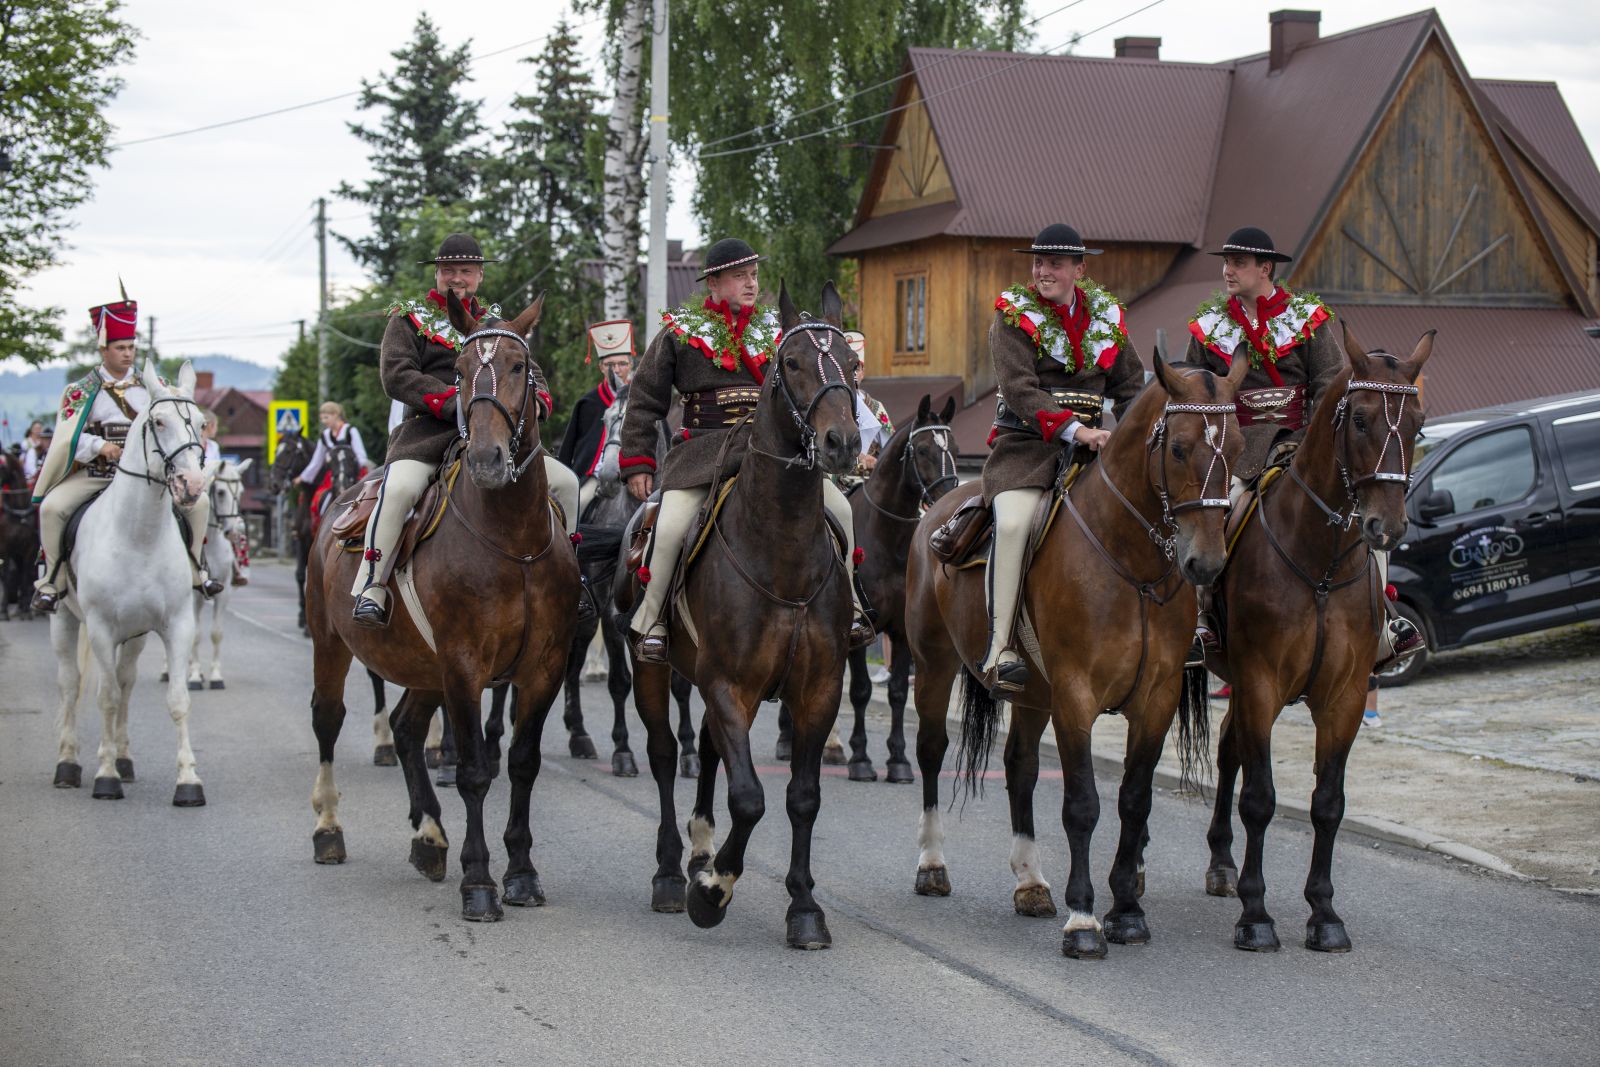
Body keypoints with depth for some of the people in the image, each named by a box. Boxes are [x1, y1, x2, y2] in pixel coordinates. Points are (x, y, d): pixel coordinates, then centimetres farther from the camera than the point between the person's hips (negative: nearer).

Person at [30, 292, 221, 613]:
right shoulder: (82, 391, 0)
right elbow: (66, 438, -8)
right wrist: (100, 445, -24)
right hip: (93, 474, -2)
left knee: (199, 501, -10)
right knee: (52, 507, -26)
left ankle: (194, 569, 6)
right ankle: (50, 580, -10)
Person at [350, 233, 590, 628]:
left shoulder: (495, 323, 22)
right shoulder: (409, 319, 8)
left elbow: (531, 373, 18)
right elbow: (396, 376, -7)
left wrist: (536, 402, -9)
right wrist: (457, 404, -18)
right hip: (428, 431, -4)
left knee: (566, 481, -6)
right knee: (399, 487, -34)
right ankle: (370, 587, -26)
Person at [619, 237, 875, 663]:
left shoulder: (776, 331, 15)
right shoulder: (679, 333, 6)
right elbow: (644, 401, 9)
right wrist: (637, 464, 3)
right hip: (703, 450, -3)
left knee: (840, 510, -9)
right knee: (671, 526, -25)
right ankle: (650, 622, -7)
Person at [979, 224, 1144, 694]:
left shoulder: (1107, 314, 12)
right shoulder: (1012, 313, -2)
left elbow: (1130, 385, 16)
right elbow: (1020, 389, -15)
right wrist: (1075, 430, -27)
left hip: (1089, 440, 5)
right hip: (1026, 442, -4)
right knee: (1013, 522, -29)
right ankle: (999, 650, -25)